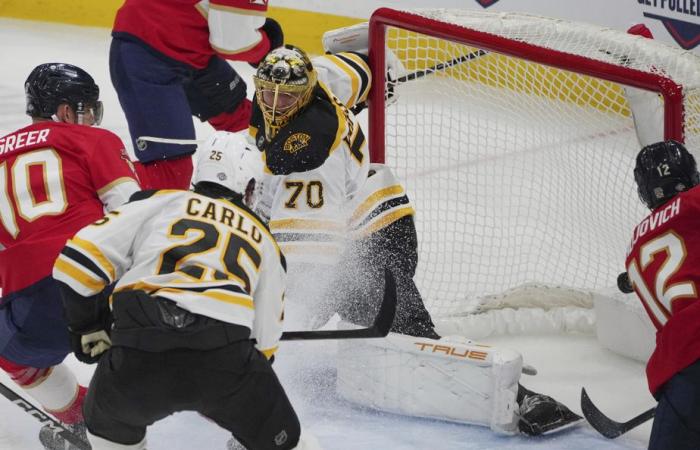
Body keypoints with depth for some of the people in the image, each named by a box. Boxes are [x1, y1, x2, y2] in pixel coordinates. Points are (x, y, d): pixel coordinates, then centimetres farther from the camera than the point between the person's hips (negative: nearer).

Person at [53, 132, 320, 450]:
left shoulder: (158, 202, 23)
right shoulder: (264, 241, 29)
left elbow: (79, 260, 13)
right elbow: (264, 340, 31)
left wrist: (88, 326, 28)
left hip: (138, 358, 0)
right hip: (226, 358, 0)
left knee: (109, 423, 32)